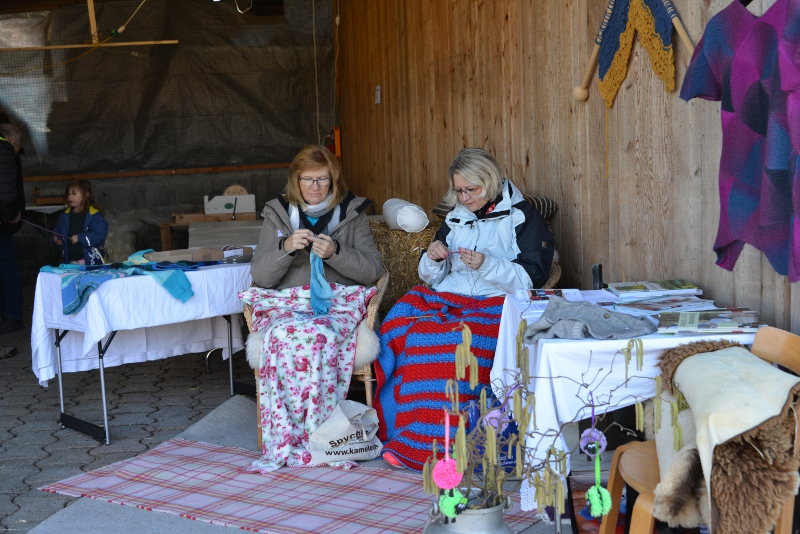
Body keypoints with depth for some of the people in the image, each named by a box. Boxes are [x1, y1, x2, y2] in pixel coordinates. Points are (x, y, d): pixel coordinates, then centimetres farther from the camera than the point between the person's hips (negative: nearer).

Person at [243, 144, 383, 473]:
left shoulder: (352, 214, 13)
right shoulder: (277, 215, 16)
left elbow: (373, 271, 4)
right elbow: (260, 276, 8)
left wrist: (335, 252, -12)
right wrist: (286, 247, -10)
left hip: (337, 302, -1)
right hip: (286, 303, 1)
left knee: (318, 335, -36)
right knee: (281, 336, -35)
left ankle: (315, 440, -32)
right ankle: (281, 445, -31)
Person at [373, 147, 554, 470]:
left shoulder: (522, 217, 7)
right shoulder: (456, 218, 22)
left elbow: (532, 278, -3)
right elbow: (432, 278, 23)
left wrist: (487, 265, -17)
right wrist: (433, 259, 0)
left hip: (496, 302, -5)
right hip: (448, 298, 5)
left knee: (450, 338, -36)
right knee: (402, 320, -28)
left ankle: (418, 445, -31)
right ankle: (390, 428, -24)